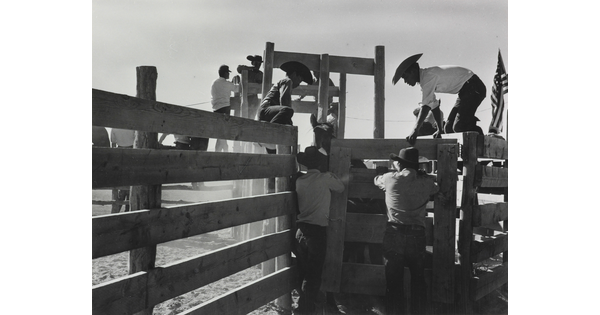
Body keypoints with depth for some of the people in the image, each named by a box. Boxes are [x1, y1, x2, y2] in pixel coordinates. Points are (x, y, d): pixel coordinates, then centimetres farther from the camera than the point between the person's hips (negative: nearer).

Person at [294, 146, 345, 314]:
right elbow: (340, 188, 6)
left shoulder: (299, 180, 1)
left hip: (301, 230, 5)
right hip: (317, 231, -5)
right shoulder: (325, 178, -10)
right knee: (314, 273, 5)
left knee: (303, 270, 17)